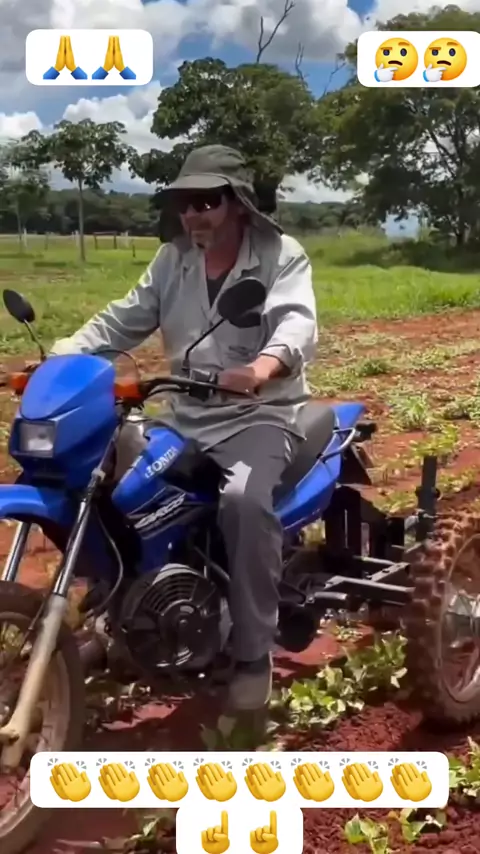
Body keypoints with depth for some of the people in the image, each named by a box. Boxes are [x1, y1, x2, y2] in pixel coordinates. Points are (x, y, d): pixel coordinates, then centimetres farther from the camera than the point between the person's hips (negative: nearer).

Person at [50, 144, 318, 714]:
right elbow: (123, 321, 8)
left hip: (261, 415, -6)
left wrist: (266, 365, -49)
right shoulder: (172, 261, 12)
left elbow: (298, 322, -25)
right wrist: (59, 356, -9)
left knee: (244, 499, -35)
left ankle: (253, 652, -19)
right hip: (185, 419, 6)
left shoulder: (281, 256, -6)